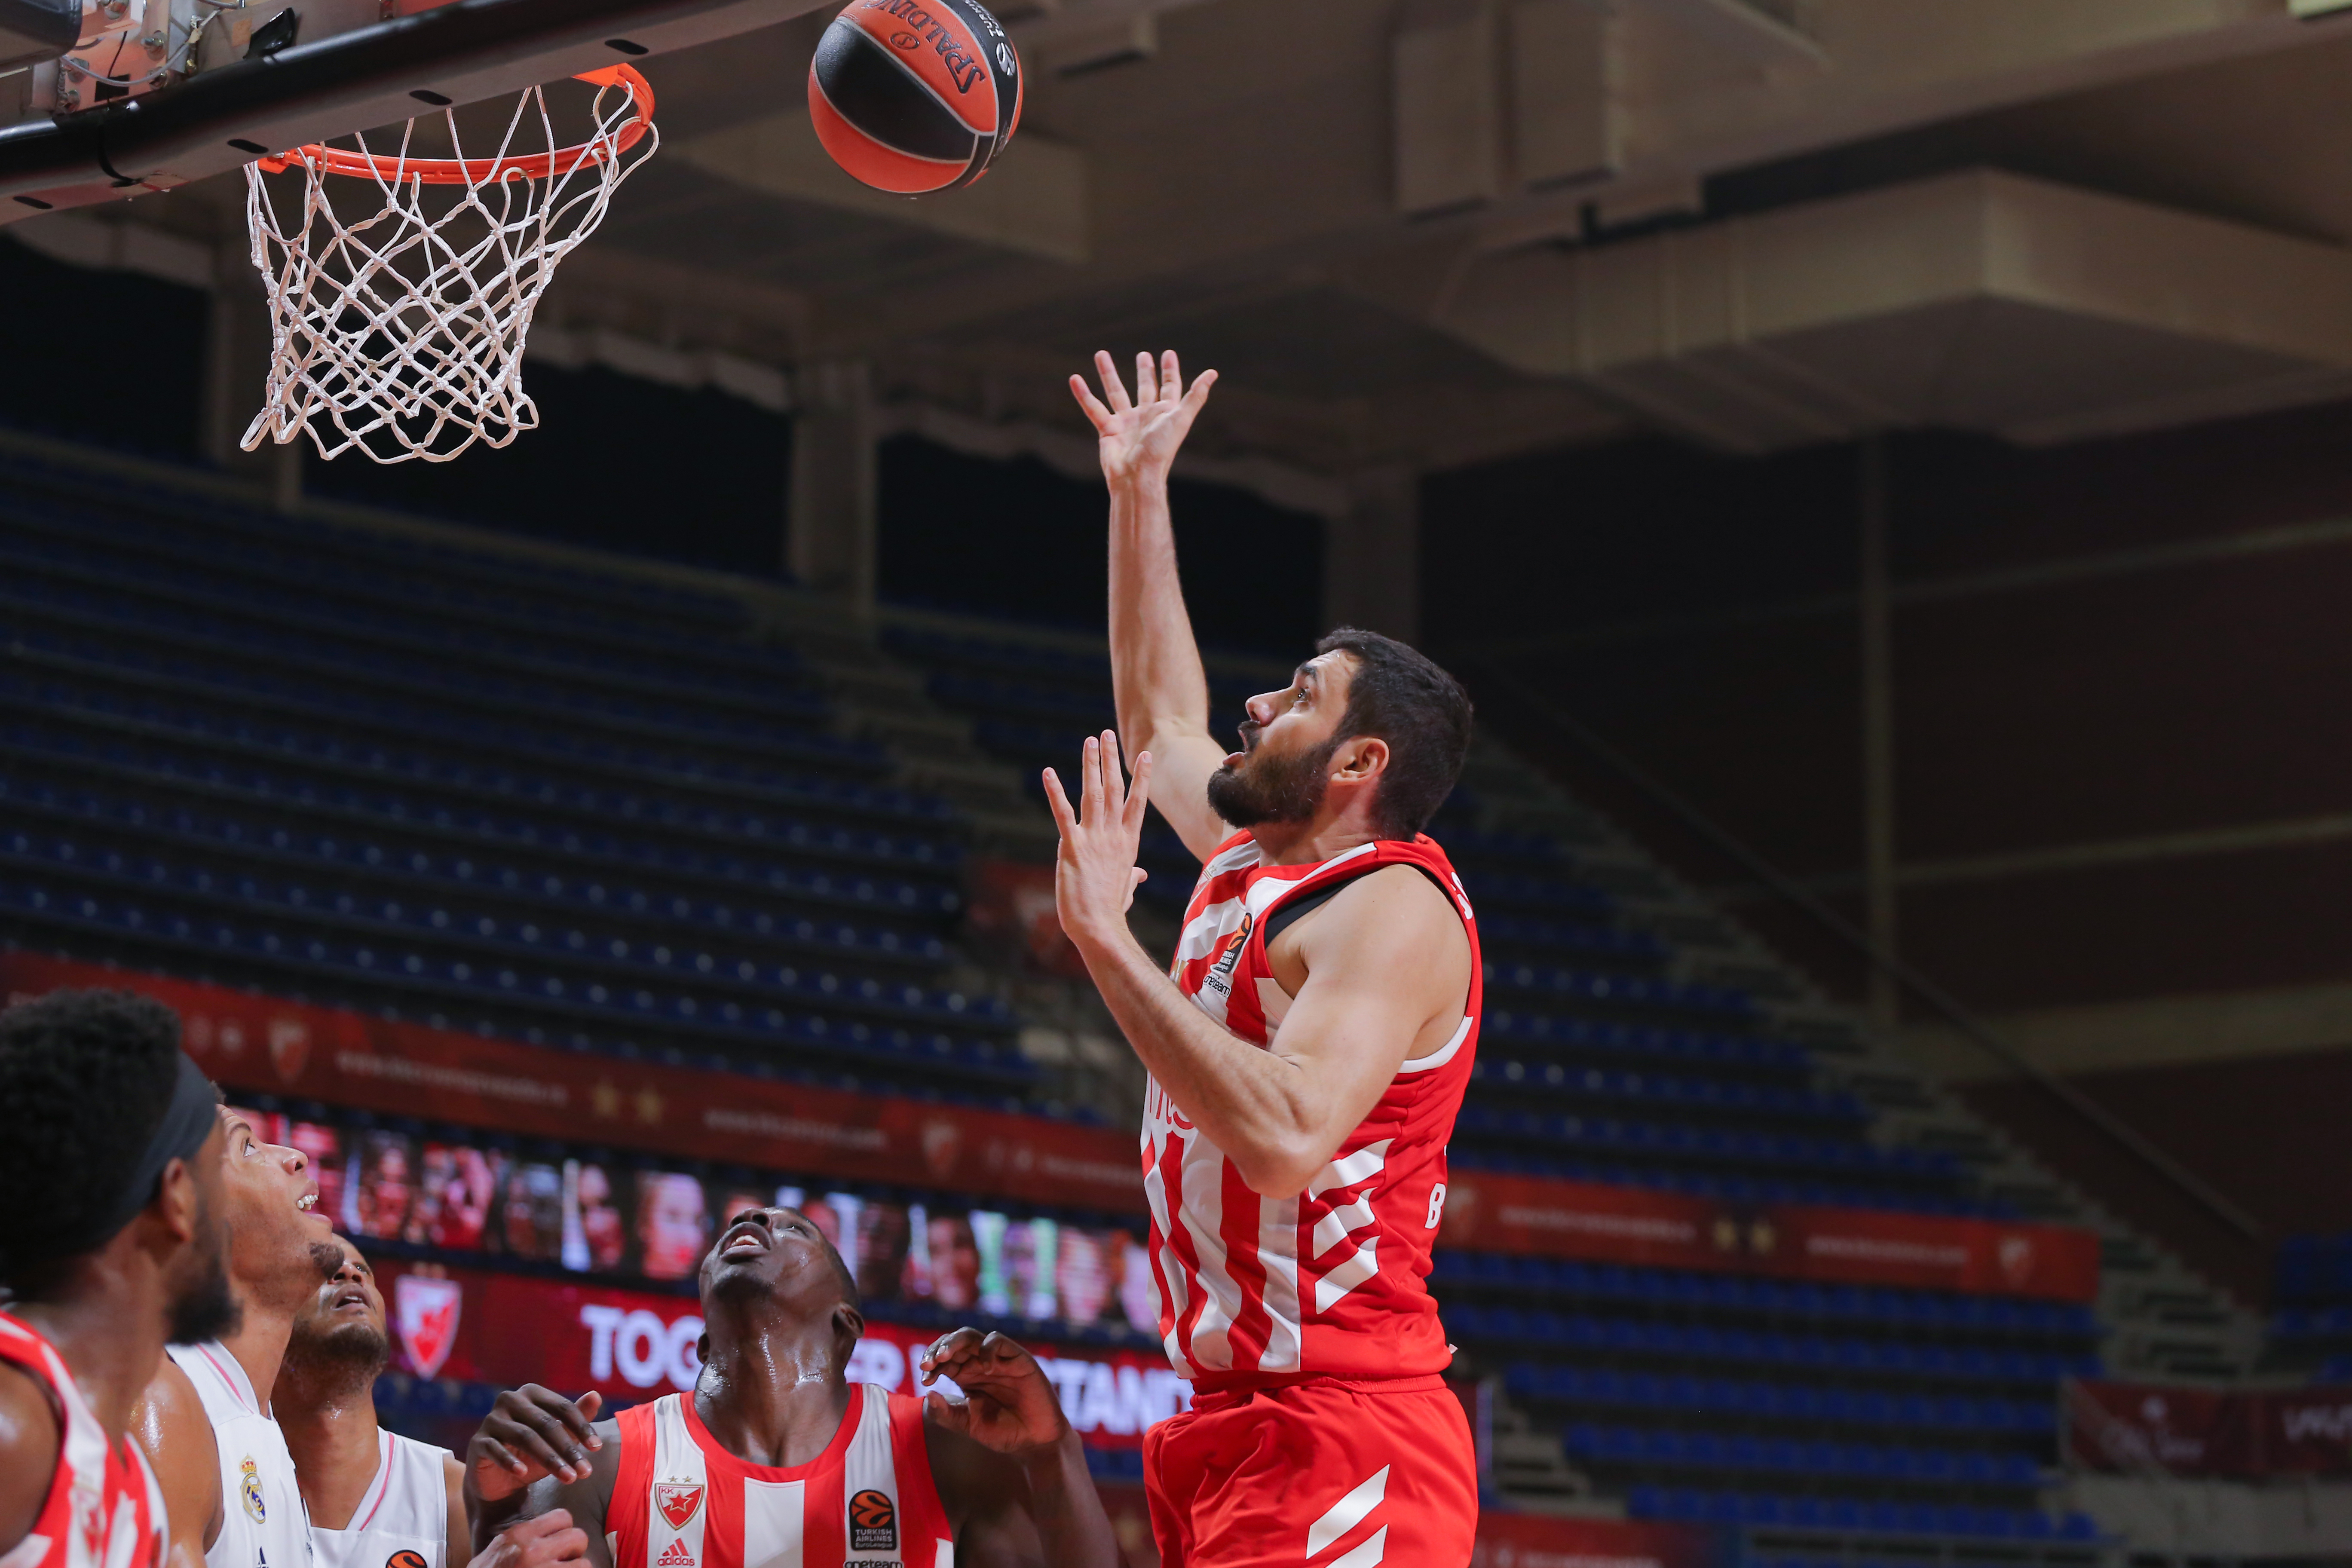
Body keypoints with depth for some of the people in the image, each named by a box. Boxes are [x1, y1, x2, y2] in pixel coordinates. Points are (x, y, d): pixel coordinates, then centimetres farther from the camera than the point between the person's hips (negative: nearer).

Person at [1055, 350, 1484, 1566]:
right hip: (1231, 1424, 9)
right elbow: (1157, 714, 34)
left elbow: (1284, 1137, -28)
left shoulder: (1391, 912, -12)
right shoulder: (1251, 866, 15)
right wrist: (1138, 494, 33)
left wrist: (1107, 940, -24)